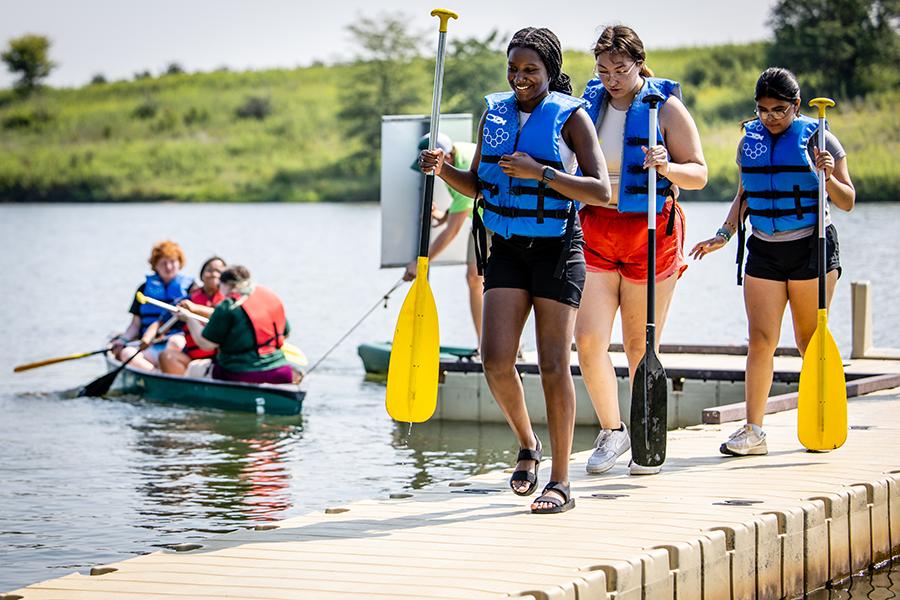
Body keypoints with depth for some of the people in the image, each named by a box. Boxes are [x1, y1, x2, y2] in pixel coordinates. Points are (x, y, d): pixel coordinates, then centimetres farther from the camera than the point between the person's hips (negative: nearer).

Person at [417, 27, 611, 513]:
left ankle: (560, 482, 2)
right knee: (496, 361, -9)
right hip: (507, 249, 4)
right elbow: (477, 185, 18)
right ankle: (527, 445, 18)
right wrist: (442, 169, -2)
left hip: (557, 249, -4)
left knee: (554, 365, -5)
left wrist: (538, 171, -22)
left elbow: (601, 191, -14)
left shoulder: (570, 116, -6)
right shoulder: (495, 113, 8)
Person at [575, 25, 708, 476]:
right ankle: (612, 431, 8)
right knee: (588, 339, -10)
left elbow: (698, 174, -5)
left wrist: (668, 167, -24)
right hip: (595, 232, 3)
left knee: (641, 346, 3)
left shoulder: (666, 108, -3)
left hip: (650, 233, -3)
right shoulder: (589, 103, 9)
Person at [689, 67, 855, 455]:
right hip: (763, 249, 3)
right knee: (760, 339, -7)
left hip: (811, 248, -3)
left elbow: (847, 202, -1)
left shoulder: (817, 138, -3)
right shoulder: (750, 140, 9)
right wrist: (723, 235, 9)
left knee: (810, 339, 4)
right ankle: (752, 431, -8)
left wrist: (828, 177, -20)